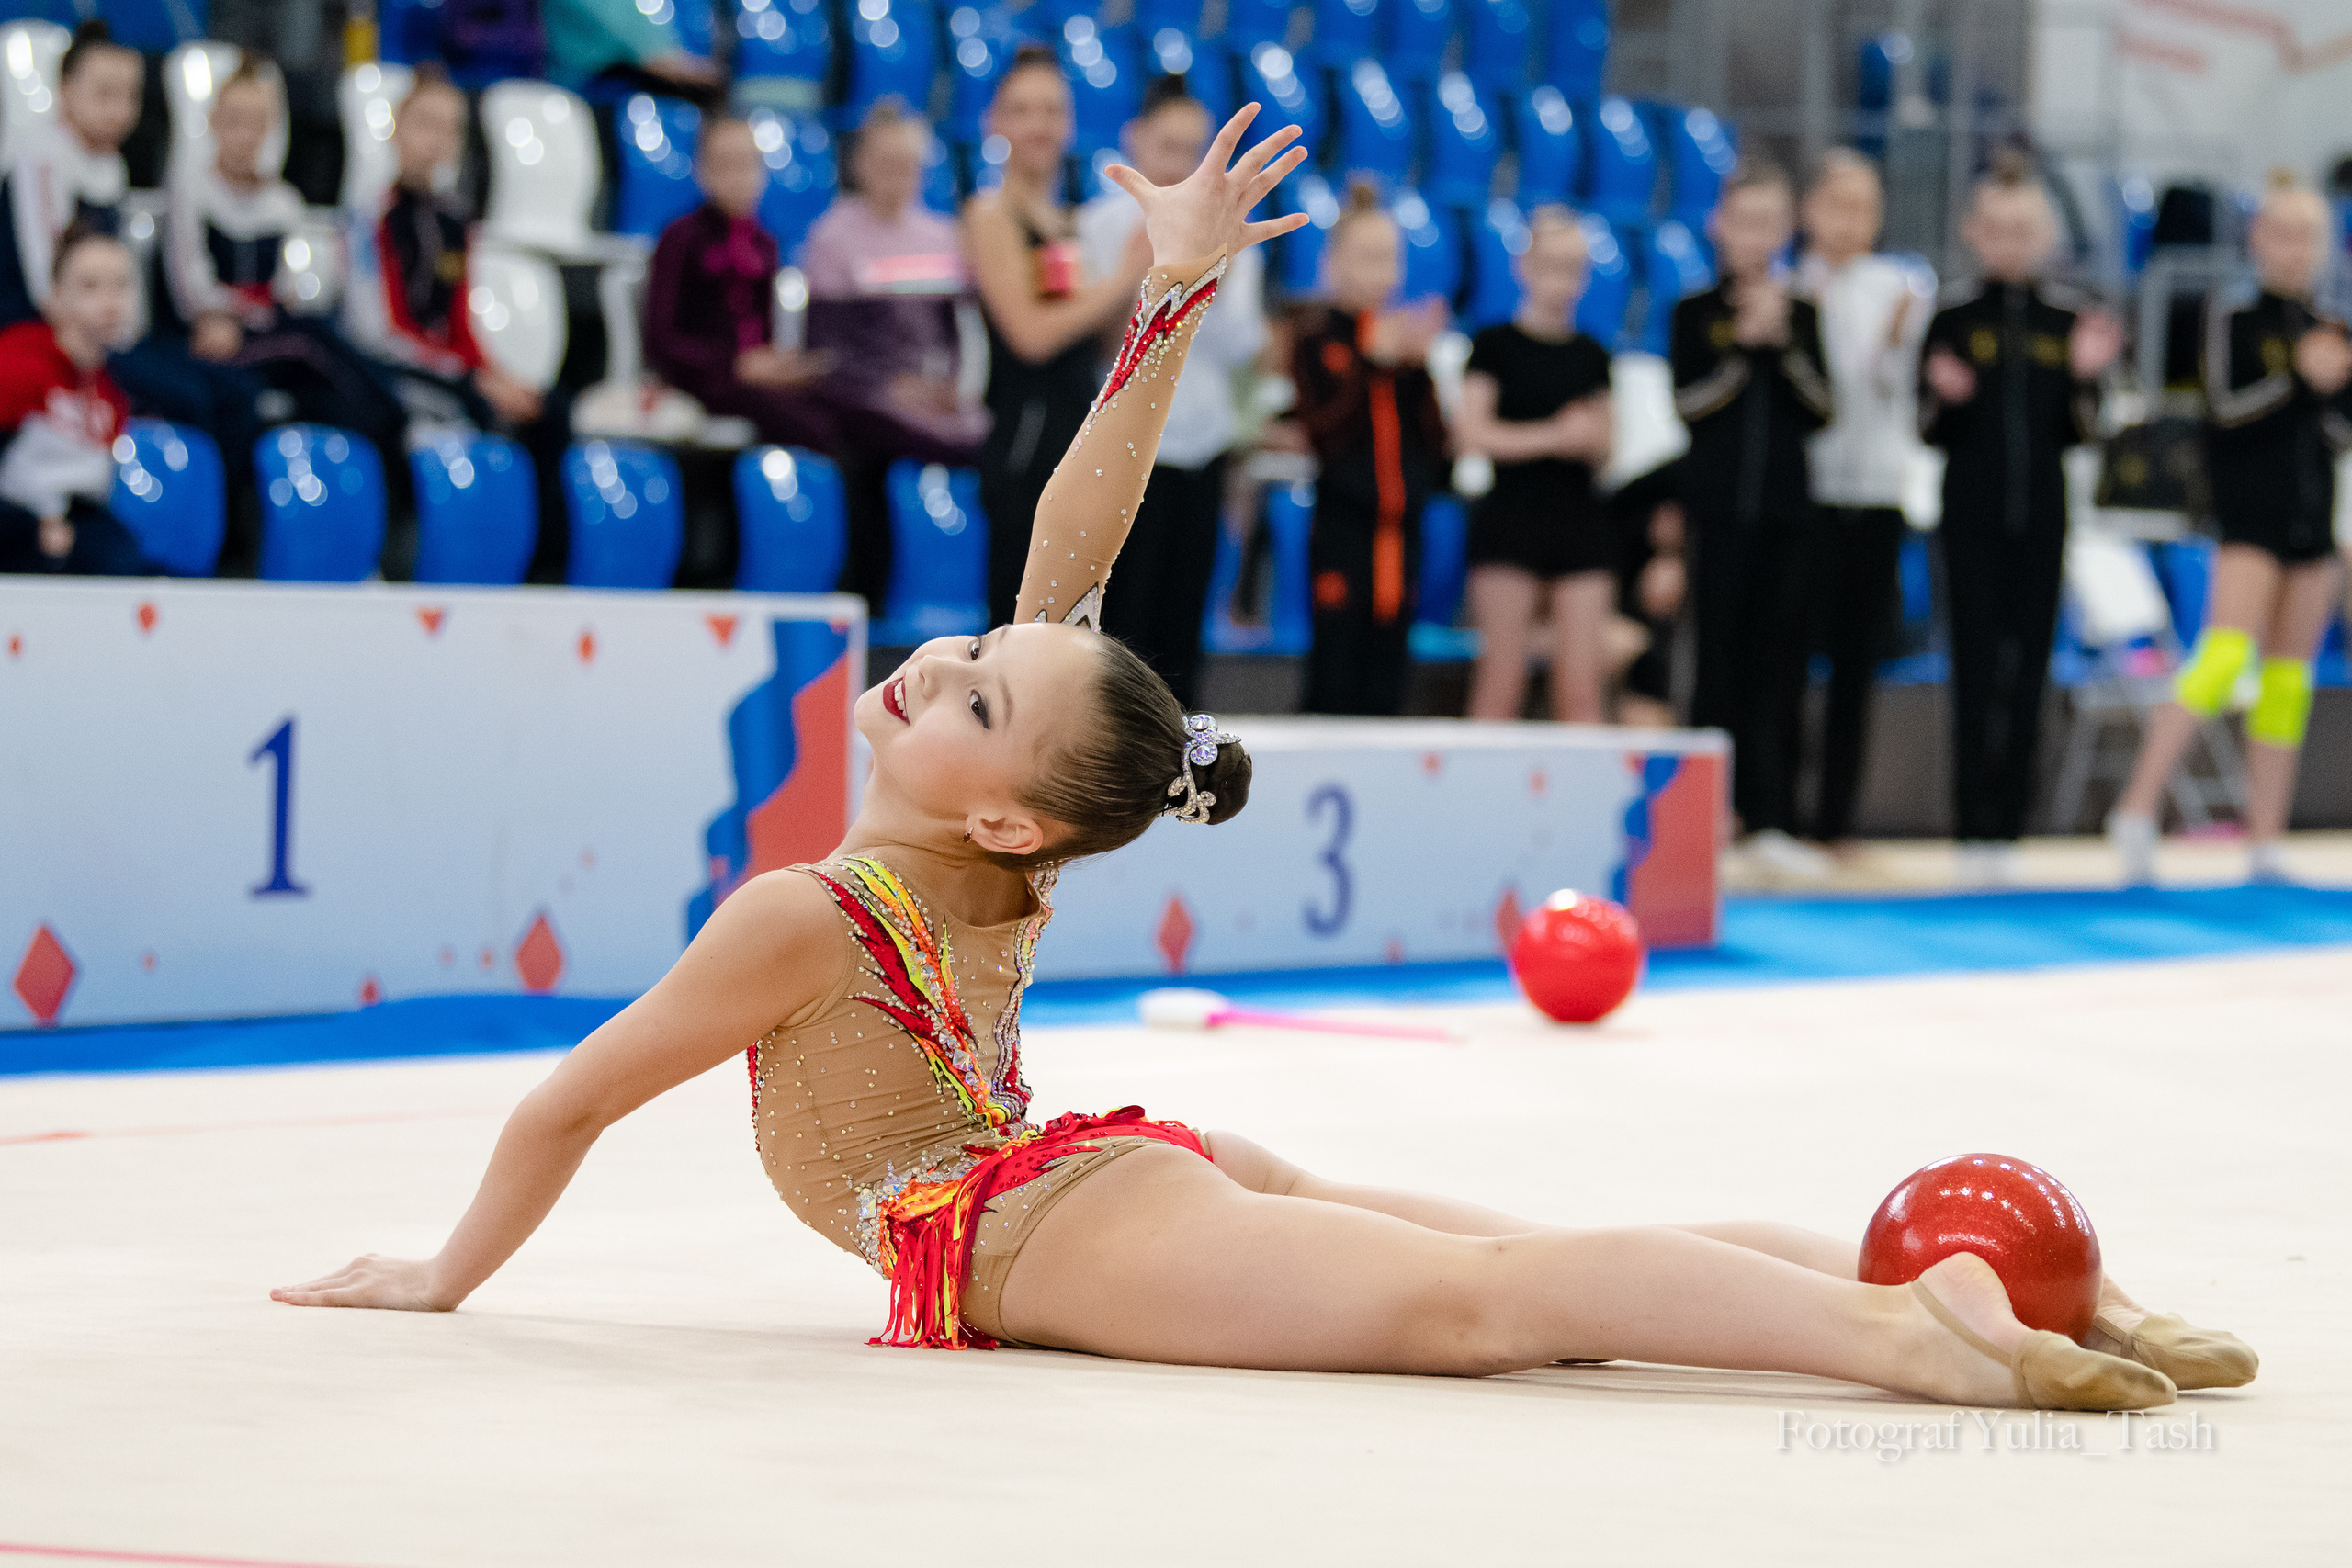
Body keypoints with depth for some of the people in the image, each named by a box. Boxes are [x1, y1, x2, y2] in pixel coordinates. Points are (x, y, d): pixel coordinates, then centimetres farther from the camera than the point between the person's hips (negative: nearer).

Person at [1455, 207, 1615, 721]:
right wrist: (1554, 434, -16)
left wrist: (1591, 439, -5)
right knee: (1501, 681, -6)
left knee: (1582, 687, -1)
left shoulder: (1590, 355, 14)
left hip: (1579, 519, 4)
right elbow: (1475, 433, -9)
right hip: (1511, 515, -4)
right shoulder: (1496, 345, 0)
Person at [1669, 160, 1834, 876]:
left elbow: (1820, 409, 1)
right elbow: (1687, 402, -8)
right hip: (1718, 507, -2)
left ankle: (1770, 818, 0)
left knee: (1777, 662, 0)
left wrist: (1787, 346, -12)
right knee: (1720, 656, -2)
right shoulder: (1697, 314, 2)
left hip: (1785, 507, 2)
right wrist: (1745, 344, -15)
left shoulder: (1802, 314, 9)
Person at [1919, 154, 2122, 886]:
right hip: (1973, 509, -2)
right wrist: (1944, 394, -19)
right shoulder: (1954, 317, -1)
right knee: (1977, 663, -5)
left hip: (2041, 509, 2)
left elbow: (2079, 433, 7)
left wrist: (2087, 375, -10)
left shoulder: (2069, 318, 4)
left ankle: (2009, 824, 8)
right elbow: (1928, 433, 2)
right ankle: (1974, 829, -3)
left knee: (2027, 665, 2)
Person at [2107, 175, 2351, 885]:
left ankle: (2264, 846, 8)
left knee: (2288, 680, 5)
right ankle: (2137, 810, -20)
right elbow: (2225, 407, -13)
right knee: (2223, 657, -21)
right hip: (2249, 519, -6)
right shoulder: (2232, 316, -2)